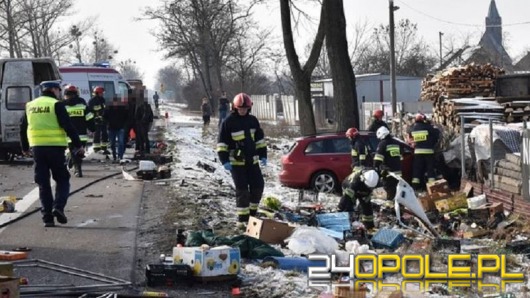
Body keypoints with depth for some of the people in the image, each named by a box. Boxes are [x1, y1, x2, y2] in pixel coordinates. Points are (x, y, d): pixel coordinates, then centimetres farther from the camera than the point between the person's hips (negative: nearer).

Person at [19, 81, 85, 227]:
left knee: (43, 182, 9)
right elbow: (68, 126, -12)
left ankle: (47, 217, 4)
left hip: (37, 148, 5)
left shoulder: (30, 106, 12)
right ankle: (58, 207, -12)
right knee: (62, 179, 9)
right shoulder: (56, 105, -5)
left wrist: (25, 147, 28)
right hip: (55, 147, -4)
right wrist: (78, 145, -8)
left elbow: (23, 127, 17)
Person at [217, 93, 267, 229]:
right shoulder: (228, 122, -8)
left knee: (258, 186, 5)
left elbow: (260, 139, 16)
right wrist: (225, 160, -13)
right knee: (242, 190, -7)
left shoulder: (253, 120, 7)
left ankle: (252, 213, 22)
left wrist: (263, 155, 9)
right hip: (236, 162, -5)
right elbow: (222, 143, -7)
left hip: (252, 160, 5)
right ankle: (242, 218, 1)